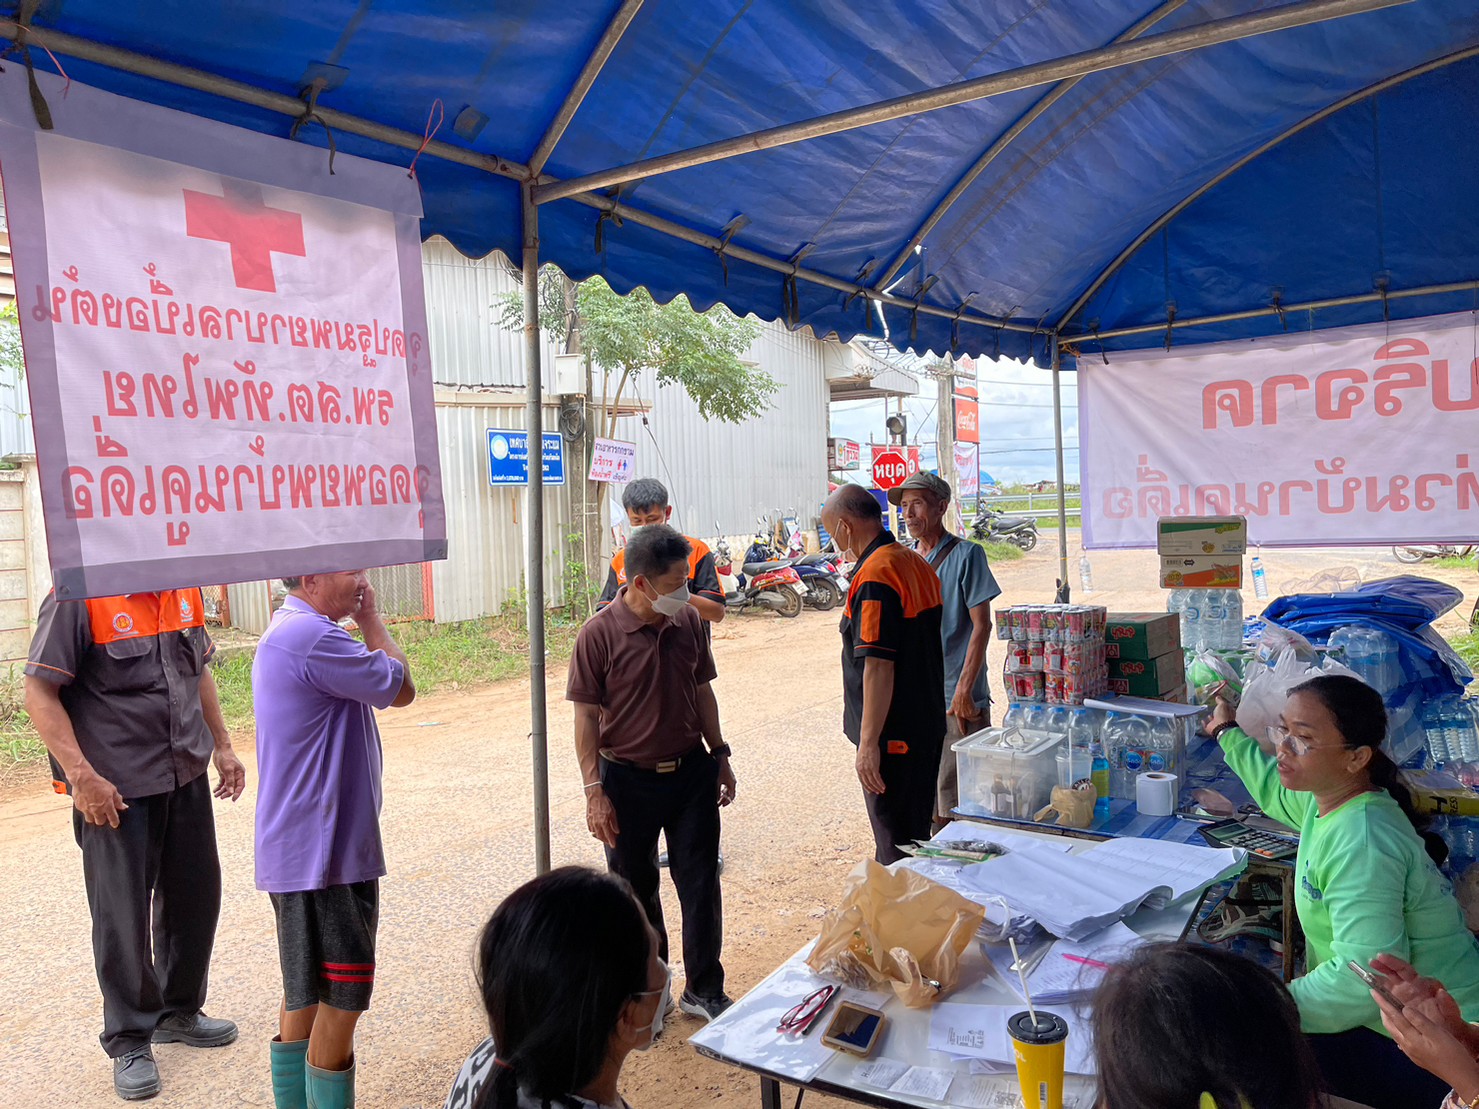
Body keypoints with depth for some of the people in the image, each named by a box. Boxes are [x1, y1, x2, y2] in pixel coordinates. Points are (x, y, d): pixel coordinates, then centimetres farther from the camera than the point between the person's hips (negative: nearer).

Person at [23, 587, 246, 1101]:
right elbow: (40, 693, -15)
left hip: (187, 775, 6)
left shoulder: (183, 591, 4)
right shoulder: (78, 597, -15)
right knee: (122, 914, 5)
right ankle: (129, 1041, 24)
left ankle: (179, 1011, 37)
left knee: (194, 897, 16)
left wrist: (222, 746, 15)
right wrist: (81, 776, -20)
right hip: (114, 789, -6)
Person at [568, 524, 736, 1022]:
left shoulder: (688, 621, -2)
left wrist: (720, 755, 11)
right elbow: (586, 716, -11)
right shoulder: (599, 634, -15)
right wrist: (594, 792, -13)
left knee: (701, 886, 8)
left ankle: (704, 991, 26)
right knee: (636, 891, 13)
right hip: (628, 780, -3)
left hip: (691, 772, 3)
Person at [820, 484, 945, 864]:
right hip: (928, 725, 10)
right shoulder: (917, 564, 10)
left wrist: (869, 742, -21)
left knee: (896, 848, 1)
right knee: (917, 836, 20)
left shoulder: (874, 576, -20)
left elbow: (879, 665, -24)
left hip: (892, 735, -10)